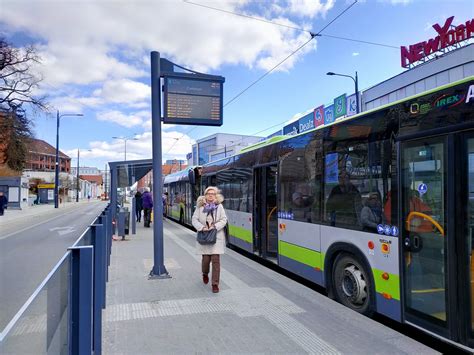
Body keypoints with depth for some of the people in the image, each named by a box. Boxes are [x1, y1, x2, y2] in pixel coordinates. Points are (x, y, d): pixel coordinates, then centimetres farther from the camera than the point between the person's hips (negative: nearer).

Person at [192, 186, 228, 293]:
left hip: (217, 236, 0)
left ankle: (215, 284, 6)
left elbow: (224, 220, 2)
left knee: (216, 260, -5)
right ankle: (205, 274, 40)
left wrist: (215, 226, -13)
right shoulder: (200, 206, 3)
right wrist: (202, 228, -13)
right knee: (206, 259, 5)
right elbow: (194, 220, 2)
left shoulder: (219, 206, 2)